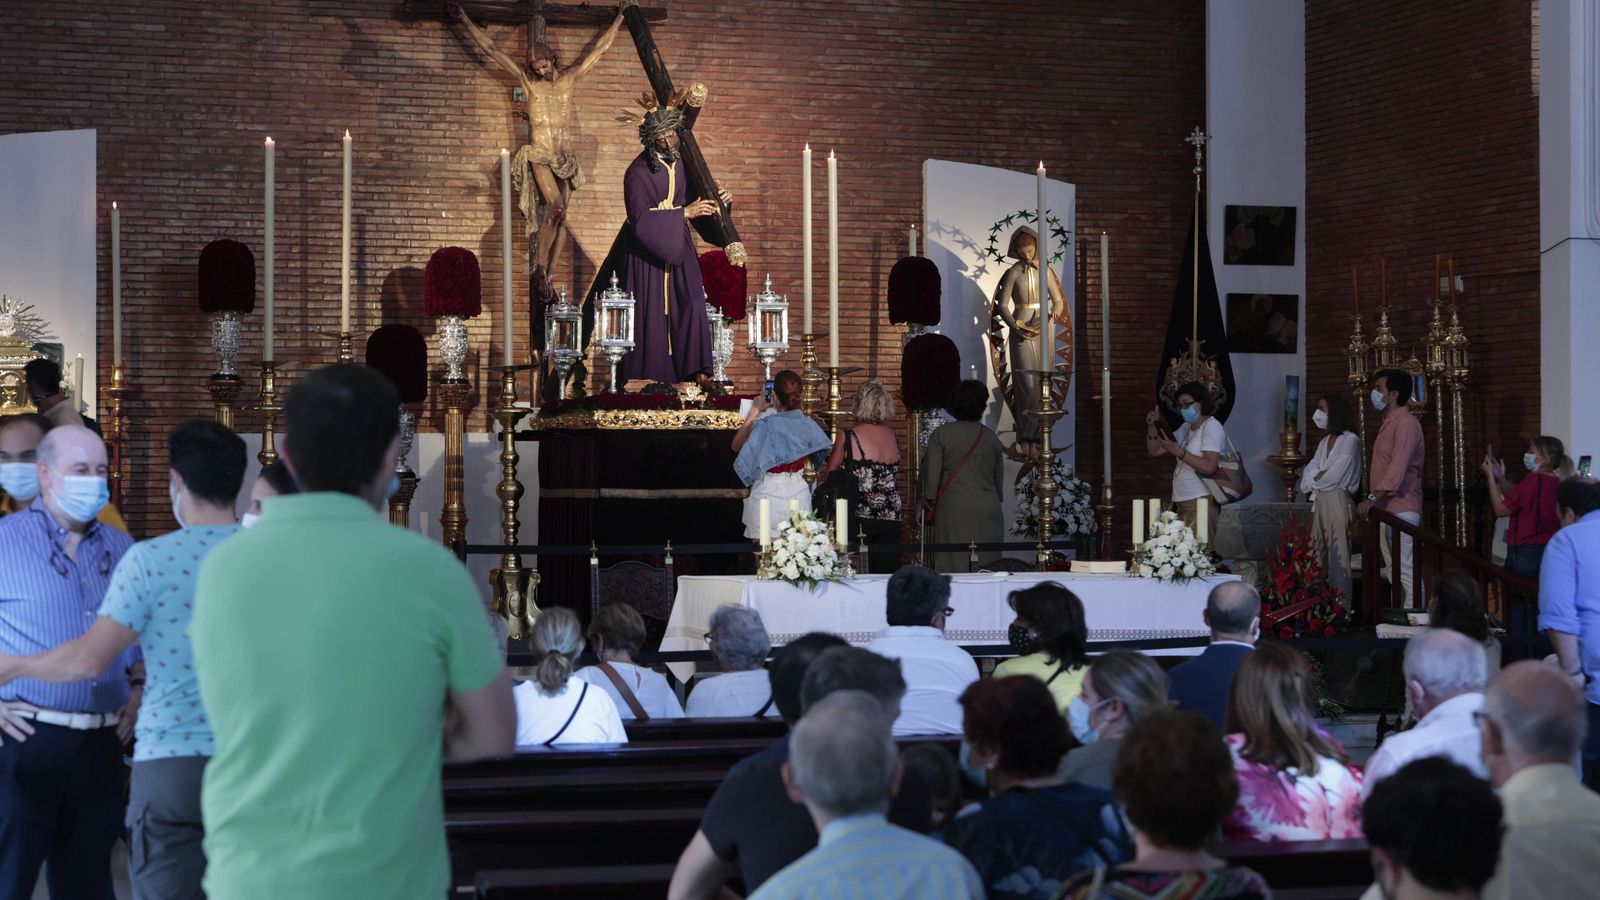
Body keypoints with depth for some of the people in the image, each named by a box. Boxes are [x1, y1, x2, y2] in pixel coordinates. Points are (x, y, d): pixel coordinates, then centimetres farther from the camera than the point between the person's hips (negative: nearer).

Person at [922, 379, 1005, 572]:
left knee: (953, 564, -5)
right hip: (988, 510, 3)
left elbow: (932, 477, -3)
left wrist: (931, 503, 9)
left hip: (954, 509, -3)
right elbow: (1000, 480, 16)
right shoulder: (991, 437, 9)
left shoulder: (941, 435, -1)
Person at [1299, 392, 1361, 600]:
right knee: (1317, 559, 7)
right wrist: (1319, 477, -10)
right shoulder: (1324, 443, 17)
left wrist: (1315, 479, 1)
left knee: (1338, 559, -7)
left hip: (1339, 503, -8)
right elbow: (1308, 476, 10)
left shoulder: (1350, 440, -7)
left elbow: (1333, 477, -15)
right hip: (1320, 503, 8)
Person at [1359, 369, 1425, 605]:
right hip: (1385, 508, 10)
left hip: (1401, 509, -10)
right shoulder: (1388, 423, 18)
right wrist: (1373, 497, 20)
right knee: (1393, 569, 12)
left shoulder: (1405, 423, -13)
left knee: (1405, 568, -12)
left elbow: (1398, 466, -23)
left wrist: (1373, 497, -28)